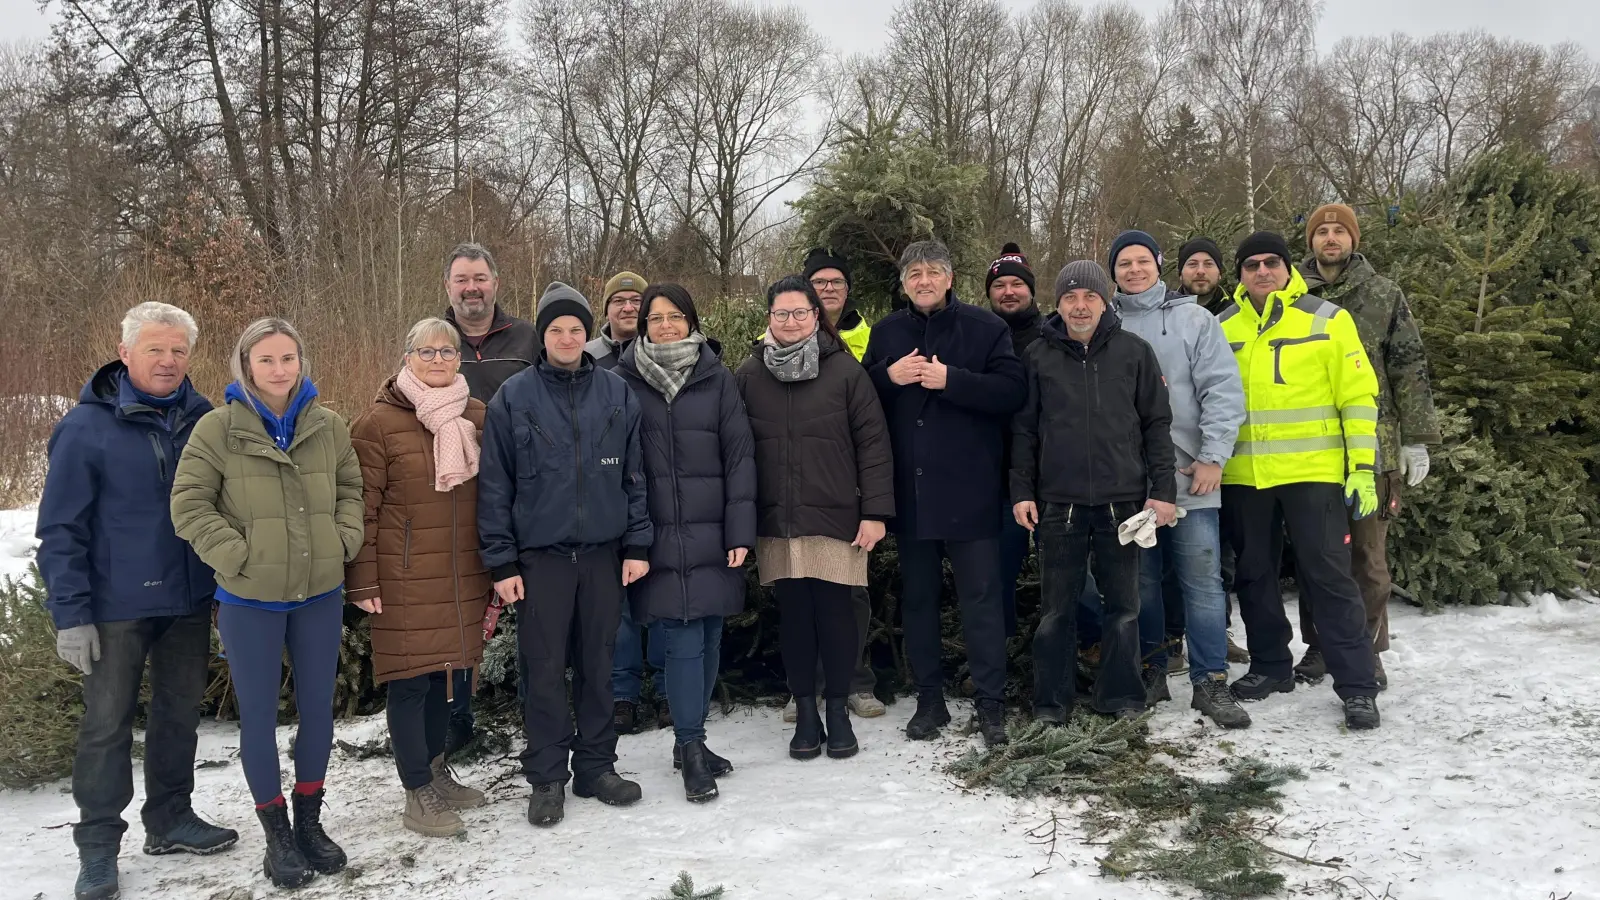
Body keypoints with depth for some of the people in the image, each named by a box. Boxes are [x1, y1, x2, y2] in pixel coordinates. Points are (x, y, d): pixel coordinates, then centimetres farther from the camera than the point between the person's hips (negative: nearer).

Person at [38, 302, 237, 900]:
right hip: (117, 606, -4)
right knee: (107, 725, 4)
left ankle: (171, 818, 32)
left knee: (181, 710, 15)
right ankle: (98, 845, 18)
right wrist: (71, 614, -12)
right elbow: (61, 529, -9)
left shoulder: (204, 420, 1)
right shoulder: (87, 427, -10)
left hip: (189, 600, 4)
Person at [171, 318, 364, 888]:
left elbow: (351, 490, 13)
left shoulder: (329, 427, 1)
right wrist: (238, 555, -14)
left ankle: (310, 821, 30)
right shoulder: (218, 428, -9)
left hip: (320, 594, 3)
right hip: (249, 599, -3)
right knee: (259, 716, 6)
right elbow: (190, 505, -7)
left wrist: (342, 542, -1)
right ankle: (277, 834, 22)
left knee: (318, 708, 12)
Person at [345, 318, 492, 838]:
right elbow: (361, 506, -7)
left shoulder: (477, 418, 9)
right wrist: (362, 581, -9)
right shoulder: (378, 423, -6)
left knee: (443, 672, 15)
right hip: (406, 578, -5)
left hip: (463, 575, 5)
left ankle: (435, 769, 32)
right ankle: (418, 794, 10)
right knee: (410, 680, 0)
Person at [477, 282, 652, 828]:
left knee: (598, 663, 10)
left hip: (604, 552, 2)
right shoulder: (513, 398, -2)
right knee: (544, 668, 4)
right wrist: (501, 562, -5)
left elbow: (635, 475, 6)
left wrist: (637, 545, 1)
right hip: (541, 554, -2)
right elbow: (494, 486, -1)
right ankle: (547, 777, 16)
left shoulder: (617, 394, 4)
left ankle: (596, 765, 24)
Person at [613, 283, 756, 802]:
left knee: (708, 640, 8)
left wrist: (741, 530, -4)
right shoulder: (624, 380, 3)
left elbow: (739, 456, 3)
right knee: (683, 641, -5)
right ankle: (691, 748, 6)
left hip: (712, 534, 2)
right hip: (658, 536, -2)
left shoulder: (717, 378, 5)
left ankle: (690, 739, 24)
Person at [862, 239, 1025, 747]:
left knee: (981, 599, 2)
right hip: (909, 490, 4)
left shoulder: (984, 327, 0)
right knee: (918, 598, 11)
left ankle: (990, 703, 11)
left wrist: (951, 379, -19)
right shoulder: (886, 333, 11)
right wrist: (889, 376, -9)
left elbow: (1012, 390, -10)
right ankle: (930, 699, 22)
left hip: (969, 490, -4)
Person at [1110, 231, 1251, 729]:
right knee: (1142, 581, 9)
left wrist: (1213, 458, -9)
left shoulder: (1193, 319, 5)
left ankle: (1211, 683, 6)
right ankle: (1150, 673, 21)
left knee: (1203, 583, -1)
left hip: (1190, 477, -1)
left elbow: (1224, 390, -1)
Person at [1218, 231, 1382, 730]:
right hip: (1243, 476, 4)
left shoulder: (1326, 319, -1)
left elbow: (1358, 395, -3)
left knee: (1328, 576, -3)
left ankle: (1357, 685, 5)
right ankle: (1270, 667, 28)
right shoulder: (1223, 328, 8)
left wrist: (1363, 467, -9)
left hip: (1312, 471, -4)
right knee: (1255, 575, 13)